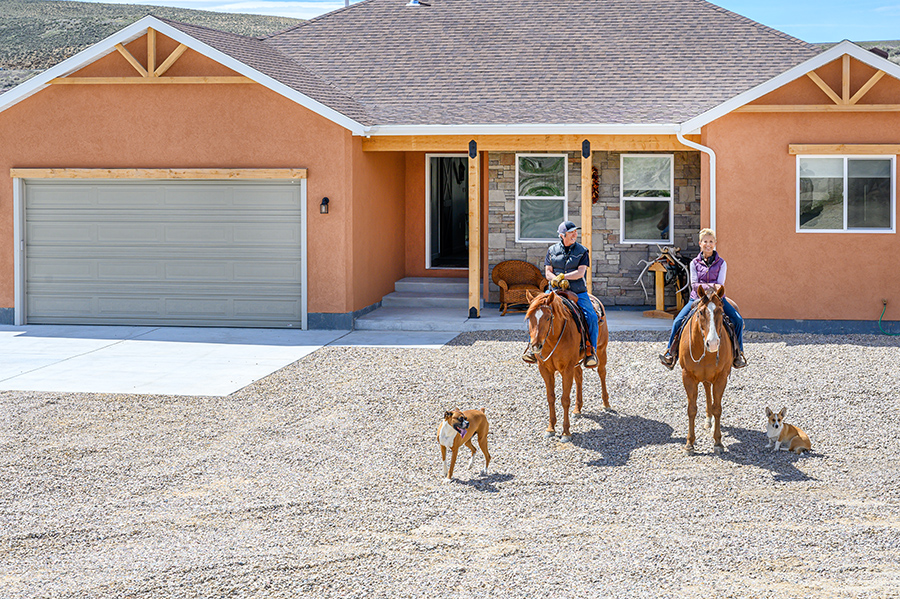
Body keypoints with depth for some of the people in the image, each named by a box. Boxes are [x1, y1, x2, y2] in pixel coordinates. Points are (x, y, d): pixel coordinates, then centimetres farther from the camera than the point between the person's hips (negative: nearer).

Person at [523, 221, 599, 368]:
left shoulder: (582, 251, 3)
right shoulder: (552, 250, 8)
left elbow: (580, 273, -8)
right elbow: (548, 272, 5)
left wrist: (562, 276, -18)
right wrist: (558, 282, -14)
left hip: (578, 293, -1)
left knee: (591, 317, -22)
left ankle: (591, 352, -8)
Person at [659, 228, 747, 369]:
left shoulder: (721, 263, 2)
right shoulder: (694, 263, 4)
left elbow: (720, 285, -5)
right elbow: (694, 284, -4)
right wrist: (711, 286, -21)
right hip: (697, 298, 0)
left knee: (738, 320, -19)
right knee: (678, 322, -19)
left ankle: (738, 353, -5)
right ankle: (670, 353, -8)